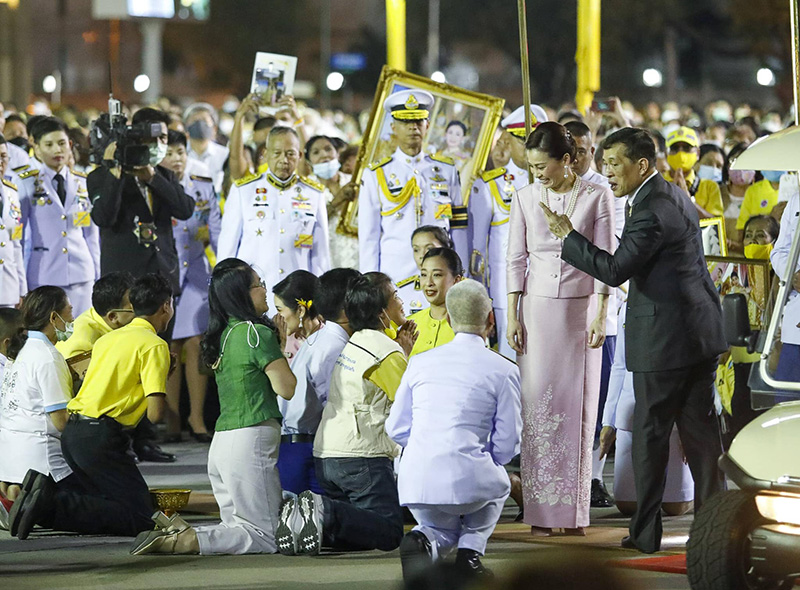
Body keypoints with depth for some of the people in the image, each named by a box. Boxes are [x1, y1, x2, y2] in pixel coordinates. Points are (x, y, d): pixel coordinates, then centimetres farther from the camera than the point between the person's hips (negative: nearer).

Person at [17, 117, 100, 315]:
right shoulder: (27, 184, 1)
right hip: (43, 275, -3)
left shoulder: (84, 184, 10)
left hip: (80, 274, 3)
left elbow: (91, 233, 15)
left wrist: (97, 274, 13)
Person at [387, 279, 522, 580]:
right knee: (499, 482, 35)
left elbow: (396, 428, 13)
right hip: (468, 481, -3)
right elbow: (507, 444, 0)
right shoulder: (504, 371, -1)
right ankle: (471, 548, 11)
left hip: (415, 482, 3)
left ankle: (423, 540, -3)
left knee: (441, 527, 34)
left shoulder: (420, 363, 10)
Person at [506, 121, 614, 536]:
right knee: (537, 405, -3)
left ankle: (574, 511, 5)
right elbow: (516, 260, 6)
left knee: (578, 407, 0)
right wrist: (512, 316, 0)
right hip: (537, 307, 1)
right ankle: (541, 511, 0)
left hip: (581, 310, -1)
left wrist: (600, 316, -9)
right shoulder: (525, 198, 5)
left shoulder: (597, 198, -2)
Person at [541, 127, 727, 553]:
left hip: (664, 338, -9)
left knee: (650, 435, -1)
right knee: (700, 429, 10)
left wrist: (567, 236, -14)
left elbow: (615, 270, -21)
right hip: (699, 330, 9)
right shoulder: (675, 195, 13)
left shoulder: (650, 211, -18)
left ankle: (645, 533, 4)